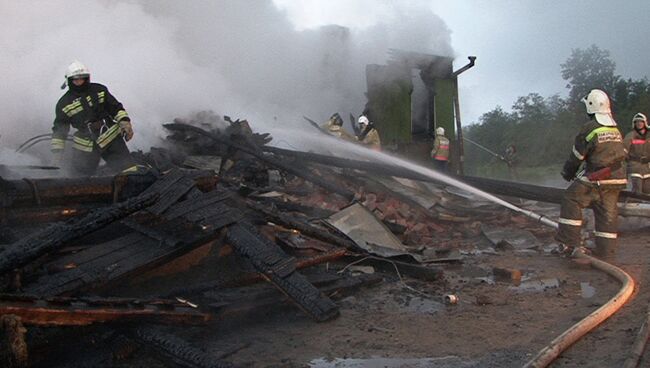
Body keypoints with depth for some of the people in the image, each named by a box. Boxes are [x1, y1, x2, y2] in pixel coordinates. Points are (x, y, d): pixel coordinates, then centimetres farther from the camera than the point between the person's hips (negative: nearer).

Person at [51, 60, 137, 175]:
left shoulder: (99, 90, 4)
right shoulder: (64, 104, 3)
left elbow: (116, 108, 12)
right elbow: (59, 130, 7)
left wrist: (125, 123, -3)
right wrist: (57, 153, 0)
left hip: (111, 139, 0)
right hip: (86, 147, 0)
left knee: (130, 172, -9)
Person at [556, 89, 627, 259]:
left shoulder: (589, 128, -10)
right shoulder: (616, 129, 13)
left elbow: (577, 155, -4)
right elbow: (622, 154, 19)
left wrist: (568, 173, 11)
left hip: (596, 179, -7)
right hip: (617, 178, 7)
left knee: (571, 200, 2)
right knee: (608, 213, 10)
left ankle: (569, 243, -3)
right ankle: (606, 252, 15)